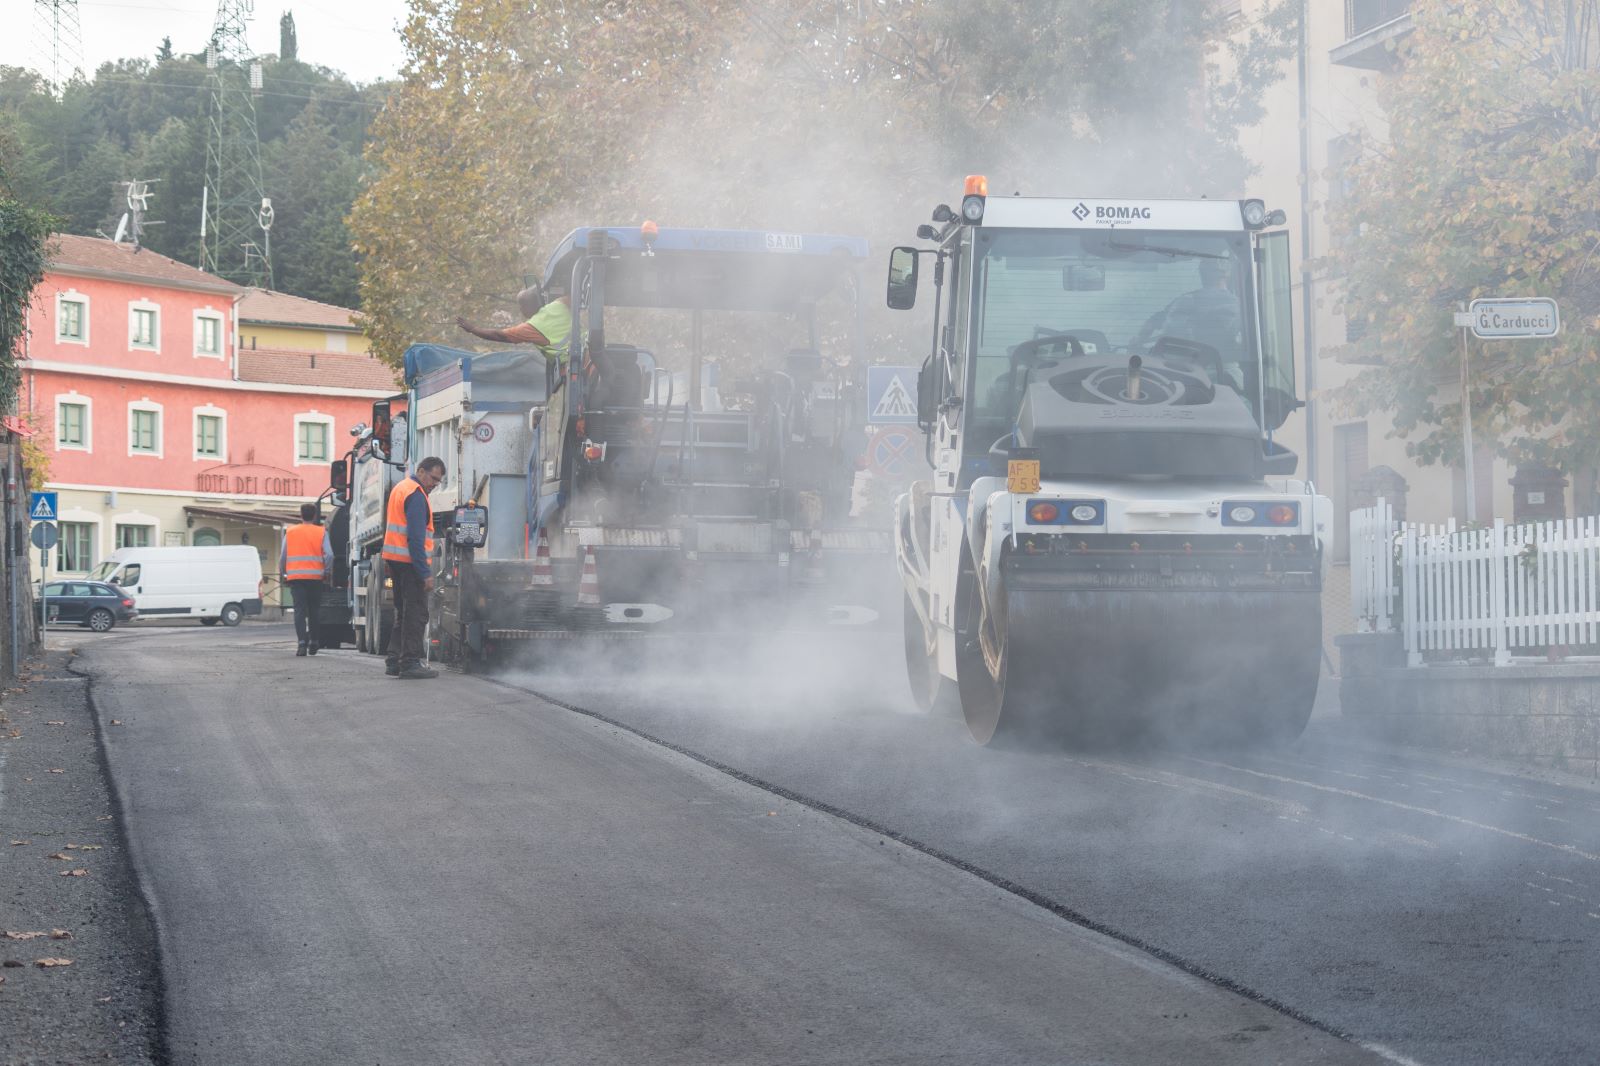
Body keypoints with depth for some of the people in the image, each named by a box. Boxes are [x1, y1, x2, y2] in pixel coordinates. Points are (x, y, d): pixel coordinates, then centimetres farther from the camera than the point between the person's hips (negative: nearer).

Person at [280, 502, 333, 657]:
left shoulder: (290, 532, 9)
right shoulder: (321, 532, 4)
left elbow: (283, 556, 9)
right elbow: (329, 555, -6)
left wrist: (283, 574, 22)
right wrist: (326, 572, 7)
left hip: (295, 577, 0)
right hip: (315, 577, 0)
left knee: (299, 611, -4)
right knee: (314, 612, 12)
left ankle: (302, 642, -18)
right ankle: (313, 643, 17)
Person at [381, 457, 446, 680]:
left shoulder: (400, 488, 18)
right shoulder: (416, 495, -14)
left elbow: (389, 525, 23)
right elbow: (416, 538, -20)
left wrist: (388, 561, 23)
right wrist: (426, 573, -22)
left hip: (394, 559, 10)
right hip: (410, 561, -10)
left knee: (404, 612, 14)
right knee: (416, 613, -8)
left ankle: (394, 660, 14)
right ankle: (411, 663, -9)